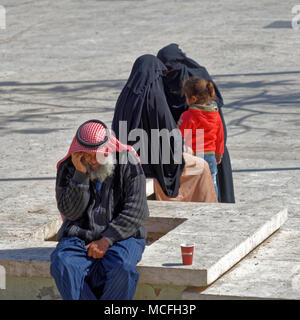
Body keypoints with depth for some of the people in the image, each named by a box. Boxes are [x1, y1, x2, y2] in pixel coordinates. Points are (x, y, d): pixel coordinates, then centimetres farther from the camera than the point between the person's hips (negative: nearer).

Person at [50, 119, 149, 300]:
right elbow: (70, 212, -4)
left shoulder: (128, 163, -1)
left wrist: (106, 240, -15)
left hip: (120, 235, -1)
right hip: (79, 236, 2)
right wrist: (80, 174, -14)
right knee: (62, 266, -31)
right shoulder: (68, 167, 4)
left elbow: (135, 212, -6)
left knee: (123, 268, -34)